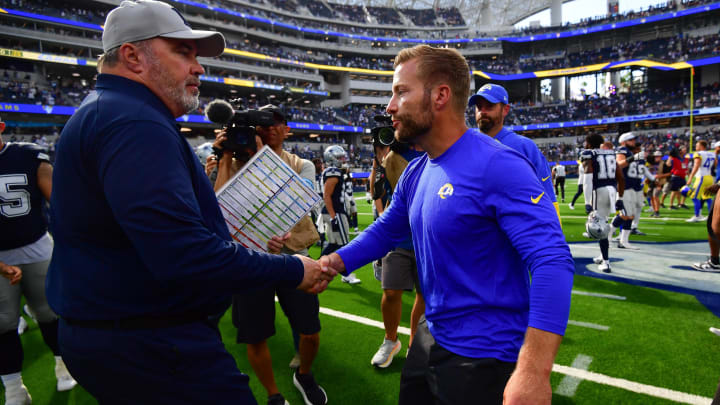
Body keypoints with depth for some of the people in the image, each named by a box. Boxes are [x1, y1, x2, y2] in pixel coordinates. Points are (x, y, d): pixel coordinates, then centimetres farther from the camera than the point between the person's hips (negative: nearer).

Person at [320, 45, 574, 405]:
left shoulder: (499, 167, -23)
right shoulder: (415, 173, 2)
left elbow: (553, 262, -28)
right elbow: (386, 229, 14)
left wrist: (533, 371, -35)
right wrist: (335, 262, -1)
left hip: (483, 357, -7)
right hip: (430, 339, 8)